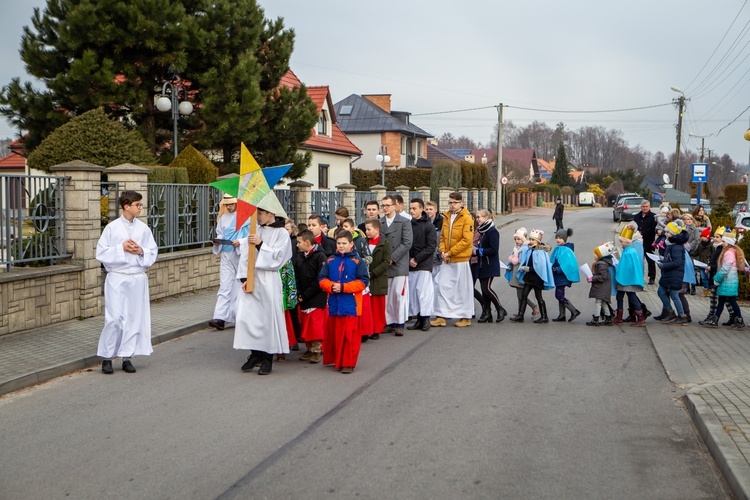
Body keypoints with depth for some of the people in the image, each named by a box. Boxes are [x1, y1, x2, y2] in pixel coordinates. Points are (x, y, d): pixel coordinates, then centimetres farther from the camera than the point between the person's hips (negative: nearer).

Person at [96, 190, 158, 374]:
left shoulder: (143, 228, 5)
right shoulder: (112, 228, -3)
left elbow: (153, 253, 9)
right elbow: (101, 253, -5)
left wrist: (141, 251, -10)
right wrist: (121, 248, -14)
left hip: (138, 278, 3)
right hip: (117, 278, -3)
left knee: (135, 318, 4)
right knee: (114, 319, -6)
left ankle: (127, 357, 14)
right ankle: (107, 357, 8)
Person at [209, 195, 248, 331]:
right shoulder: (223, 217, 10)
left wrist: (240, 242, -23)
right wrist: (218, 241, -3)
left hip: (241, 255, -3)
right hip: (226, 255, 4)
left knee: (241, 285, 6)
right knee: (224, 285, -5)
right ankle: (220, 318, -11)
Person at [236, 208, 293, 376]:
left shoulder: (282, 233, -2)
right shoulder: (254, 231, 11)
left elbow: (277, 257, -11)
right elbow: (245, 255, 7)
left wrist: (260, 244, -18)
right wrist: (244, 278, -3)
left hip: (268, 281, -4)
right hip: (251, 278, 4)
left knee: (268, 317, -1)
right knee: (247, 316, 1)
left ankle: (268, 358, 9)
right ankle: (255, 354, 14)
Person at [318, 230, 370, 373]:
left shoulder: (357, 261, -2)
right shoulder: (330, 261, 8)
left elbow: (363, 281, -8)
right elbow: (322, 279, 9)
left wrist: (343, 287, -14)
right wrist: (331, 286, -12)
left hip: (350, 304, -4)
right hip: (334, 304, 4)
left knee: (349, 335, -3)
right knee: (334, 333, 10)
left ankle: (348, 363, 5)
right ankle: (336, 360, 25)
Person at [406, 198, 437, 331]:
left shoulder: (428, 226, -3)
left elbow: (432, 246, -8)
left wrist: (417, 259, -11)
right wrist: (409, 259, -3)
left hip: (424, 265, -5)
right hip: (410, 265, 5)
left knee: (424, 290, -6)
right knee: (412, 291, 5)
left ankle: (426, 319, 2)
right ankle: (419, 319, 12)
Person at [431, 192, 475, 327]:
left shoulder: (467, 218, -9)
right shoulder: (446, 217, 11)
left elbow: (467, 240, -16)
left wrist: (450, 252, -16)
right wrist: (442, 251, -3)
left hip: (461, 259, -6)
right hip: (447, 260, 6)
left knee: (463, 288, 3)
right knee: (441, 285, 4)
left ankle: (466, 317, 15)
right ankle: (441, 316, 10)